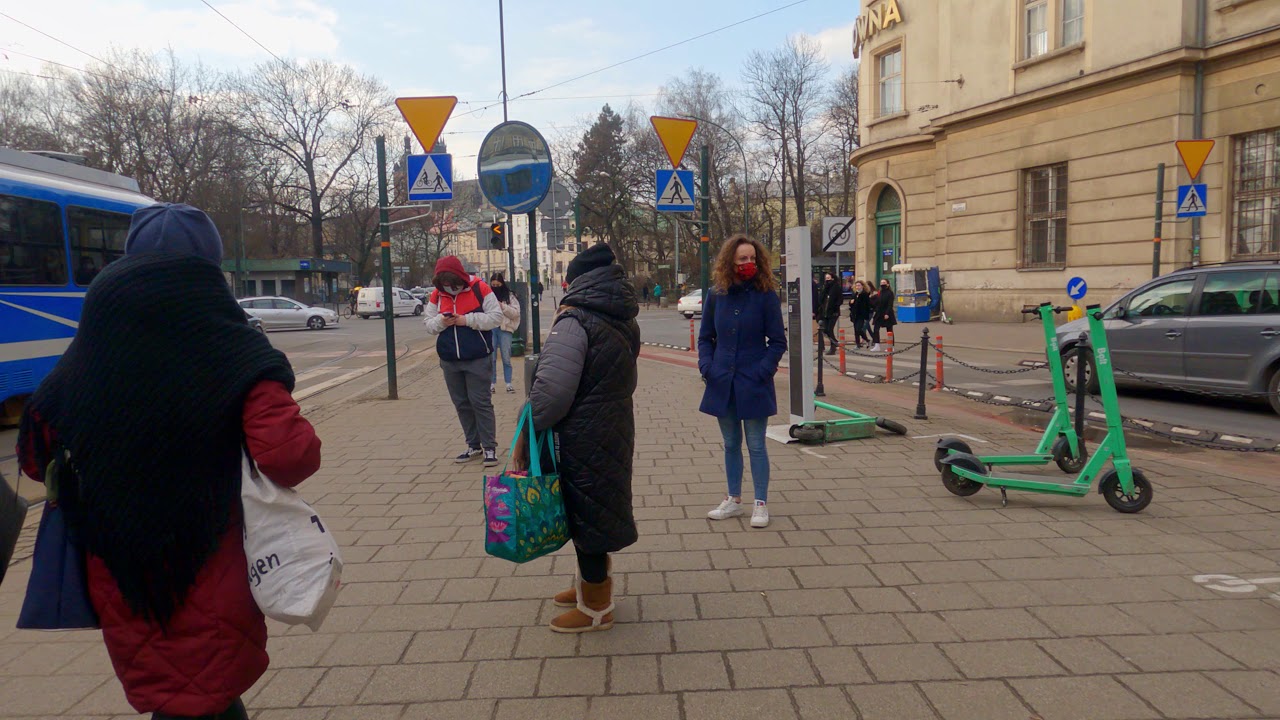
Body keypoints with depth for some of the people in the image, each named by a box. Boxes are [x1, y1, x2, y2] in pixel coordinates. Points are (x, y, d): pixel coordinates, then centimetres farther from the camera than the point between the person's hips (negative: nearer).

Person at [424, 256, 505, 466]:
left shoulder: (479, 288, -8)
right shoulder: (437, 294, 5)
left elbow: (496, 317, -11)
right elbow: (428, 323, 9)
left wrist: (467, 320, -18)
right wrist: (441, 322, -13)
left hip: (478, 360, -5)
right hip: (449, 361, 5)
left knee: (481, 402, -3)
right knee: (461, 404, 11)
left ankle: (489, 447, 5)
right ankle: (473, 446, 23)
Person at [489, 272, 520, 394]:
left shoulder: (510, 296, 3)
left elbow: (516, 313, -3)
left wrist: (503, 306, -13)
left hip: (505, 329, 0)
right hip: (490, 329, 0)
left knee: (506, 358, 6)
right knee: (491, 358, 5)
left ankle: (508, 383, 13)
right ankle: (492, 384, 12)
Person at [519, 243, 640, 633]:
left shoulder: (575, 322, -18)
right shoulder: (623, 323, 9)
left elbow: (552, 390, -26)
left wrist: (526, 433, -14)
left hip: (581, 439, -9)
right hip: (616, 429, 9)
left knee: (585, 516, 4)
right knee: (596, 511, 21)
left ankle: (595, 608, 18)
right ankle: (591, 584, 39)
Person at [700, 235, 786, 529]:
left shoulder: (766, 295, -7)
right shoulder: (717, 295, 2)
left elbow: (778, 341, -4)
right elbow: (705, 337, 10)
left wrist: (762, 371, -13)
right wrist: (706, 367, -3)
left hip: (754, 384, -3)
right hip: (722, 383, 4)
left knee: (756, 446, 4)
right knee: (731, 444, 15)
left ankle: (761, 504, 16)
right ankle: (734, 500, 28)